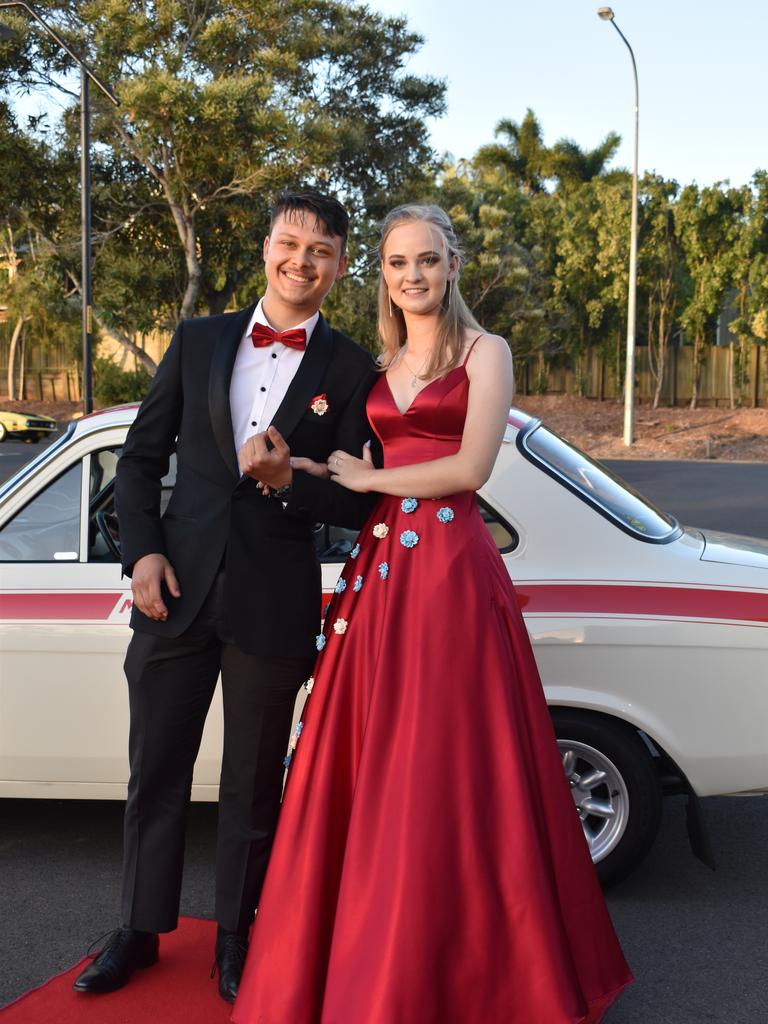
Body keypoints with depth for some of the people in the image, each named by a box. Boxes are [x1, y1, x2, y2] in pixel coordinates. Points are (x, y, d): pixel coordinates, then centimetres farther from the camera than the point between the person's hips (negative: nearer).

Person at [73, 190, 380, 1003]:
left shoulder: (352, 371, -1)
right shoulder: (198, 340, 6)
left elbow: (358, 504, -1)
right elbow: (142, 455, 8)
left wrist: (287, 480, -19)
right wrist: (142, 552, -4)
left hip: (274, 602, -2)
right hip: (177, 587, 2)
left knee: (252, 783, 12)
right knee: (155, 769, 13)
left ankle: (234, 934, 32)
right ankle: (140, 929, 32)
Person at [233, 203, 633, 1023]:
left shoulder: (484, 352, 0)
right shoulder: (381, 366, 17)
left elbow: (471, 466, -11)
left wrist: (367, 479, -5)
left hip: (452, 569, -5)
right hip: (381, 568, 6)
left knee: (442, 771, 0)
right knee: (368, 769, 7)